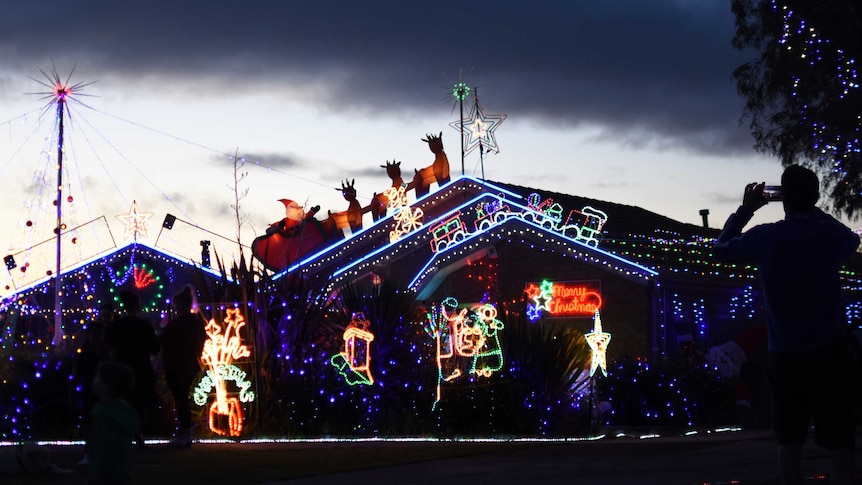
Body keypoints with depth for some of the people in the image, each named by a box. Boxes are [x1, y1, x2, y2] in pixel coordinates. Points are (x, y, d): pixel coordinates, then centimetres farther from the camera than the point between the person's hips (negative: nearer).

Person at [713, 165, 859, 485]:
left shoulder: (764, 237, -4)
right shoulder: (832, 235, -6)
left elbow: (720, 249, 15)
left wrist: (745, 210, 20)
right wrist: (814, 210, 21)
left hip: (783, 356, 2)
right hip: (827, 353, -2)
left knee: (790, 443, 10)